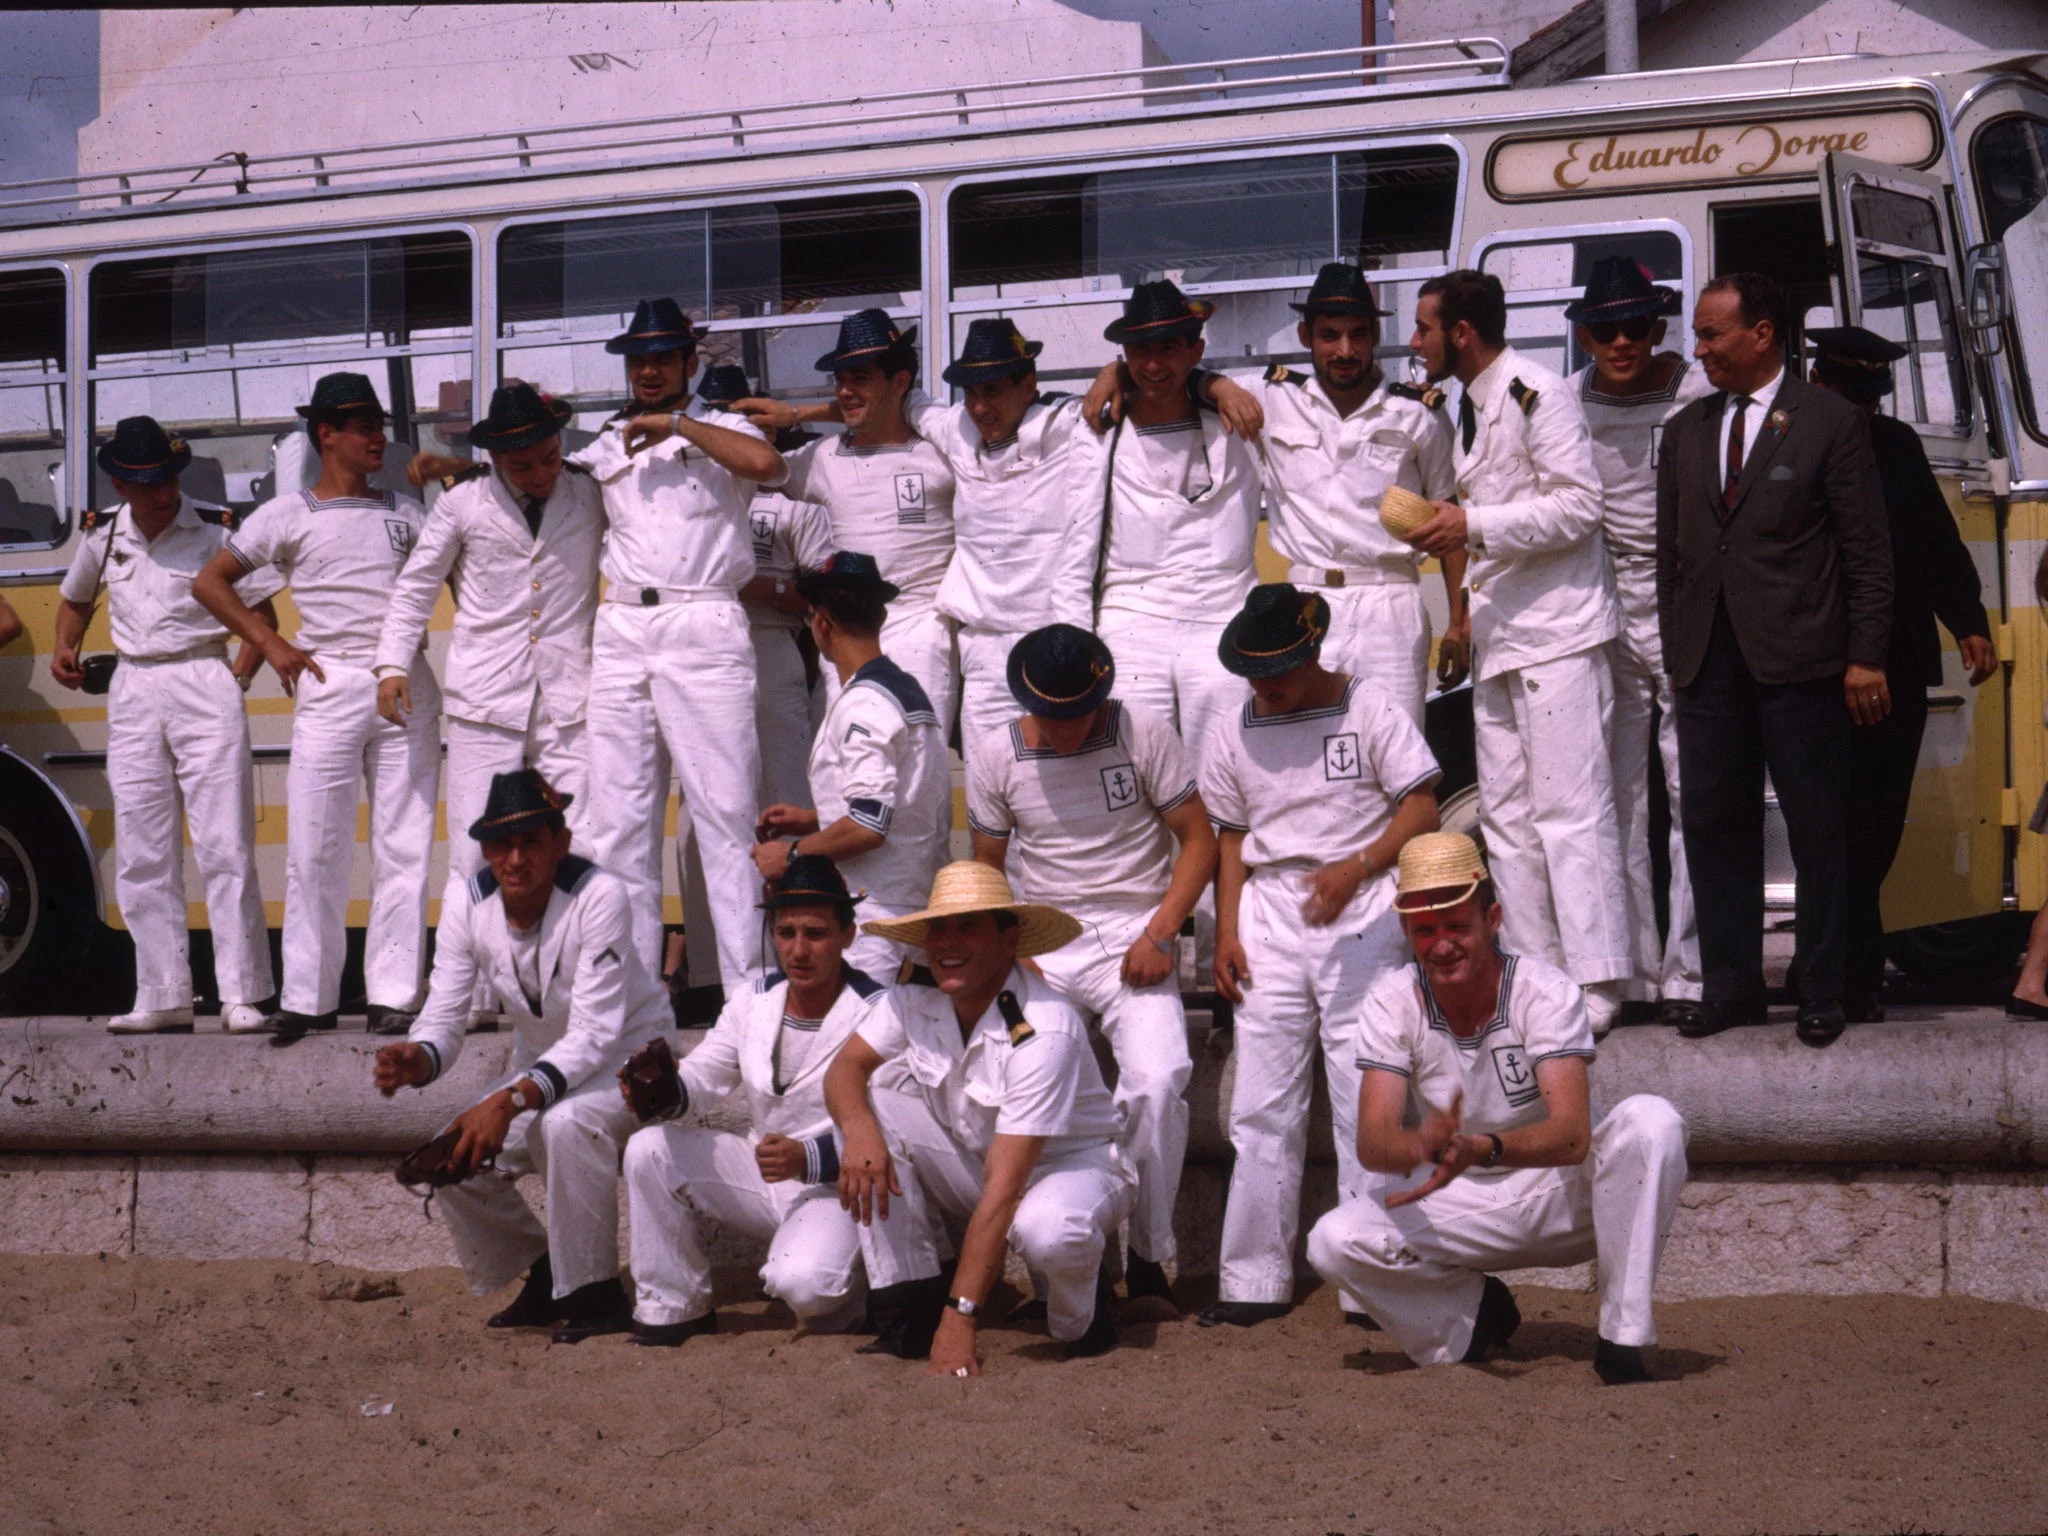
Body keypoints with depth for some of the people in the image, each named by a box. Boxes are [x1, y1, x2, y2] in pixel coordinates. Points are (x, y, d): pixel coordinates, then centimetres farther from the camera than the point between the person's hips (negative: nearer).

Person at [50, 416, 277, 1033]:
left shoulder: (216, 530, -3)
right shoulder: (103, 536, 9)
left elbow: (262, 612, 2)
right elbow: (75, 599, 28)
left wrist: (238, 678, -9)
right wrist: (66, 651, 10)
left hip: (203, 686, -4)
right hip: (132, 690, 5)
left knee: (225, 849, -8)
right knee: (142, 857, 4)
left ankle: (242, 996, -5)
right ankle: (162, 999, 10)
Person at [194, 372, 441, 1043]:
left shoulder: (406, 512, 15)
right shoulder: (290, 515, 6)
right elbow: (209, 582, 7)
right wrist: (272, 645, -1)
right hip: (328, 689, -2)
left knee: (405, 848, 0)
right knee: (315, 849, -2)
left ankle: (394, 994, 5)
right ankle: (308, 998, 7)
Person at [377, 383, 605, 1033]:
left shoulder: (590, 496, 6)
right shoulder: (463, 502, 5)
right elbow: (416, 584, 14)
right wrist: (393, 664, 8)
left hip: (568, 700, 1)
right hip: (484, 702, -1)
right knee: (475, 854, -3)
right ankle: (467, 994, 3)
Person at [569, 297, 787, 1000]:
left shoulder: (721, 429, 7)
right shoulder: (607, 446, 21)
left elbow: (766, 463, -15)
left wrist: (674, 423, -10)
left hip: (703, 630, -5)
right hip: (620, 632, 5)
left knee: (724, 811, -7)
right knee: (619, 817, 4)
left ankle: (747, 989, -7)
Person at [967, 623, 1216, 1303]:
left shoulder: (1142, 734, -1)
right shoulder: (993, 756, 6)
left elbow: (1198, 838, 1)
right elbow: (986, 867, 15)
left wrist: (1159, 934, -11)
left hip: (1133, 935, -2)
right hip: (1039, 940, 2)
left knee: (1158, 1082, -26)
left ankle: (1148, 1255, -8)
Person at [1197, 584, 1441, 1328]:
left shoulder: (1370, 711, -1)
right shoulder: (1236, 734, 12)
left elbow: (1421, 809, -5)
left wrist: (1354, 867, -20)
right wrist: (1226, 933, 6)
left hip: (1359, 912, -4)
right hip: (1269, 917, 4)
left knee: (1364, 1099, -6)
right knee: (1260, 1104, 3)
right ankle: (1254, 1279, 10)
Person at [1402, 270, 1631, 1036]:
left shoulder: (1535, 393, -9)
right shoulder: (1470, 410, 19)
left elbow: (1579, 504, -17)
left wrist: (1474, 526, -20)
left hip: (1556, 634, -10)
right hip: (1500, 636, 10)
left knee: (1570, 809, -10)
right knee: (1507, 818, 8)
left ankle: (1594, 985, -8)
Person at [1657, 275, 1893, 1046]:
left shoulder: (1830, 422, 0)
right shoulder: (1685, 431, 15)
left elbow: (1867, 549, -2)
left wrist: (1866, 656, -8)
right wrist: (1675, 650, 9)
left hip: (1798, 660, -5)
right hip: (1707, 661, 5)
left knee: (1817, 828, 2)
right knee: (1713, 822, 6)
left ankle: (1821, 992, 12)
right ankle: (1729, 985, 16)